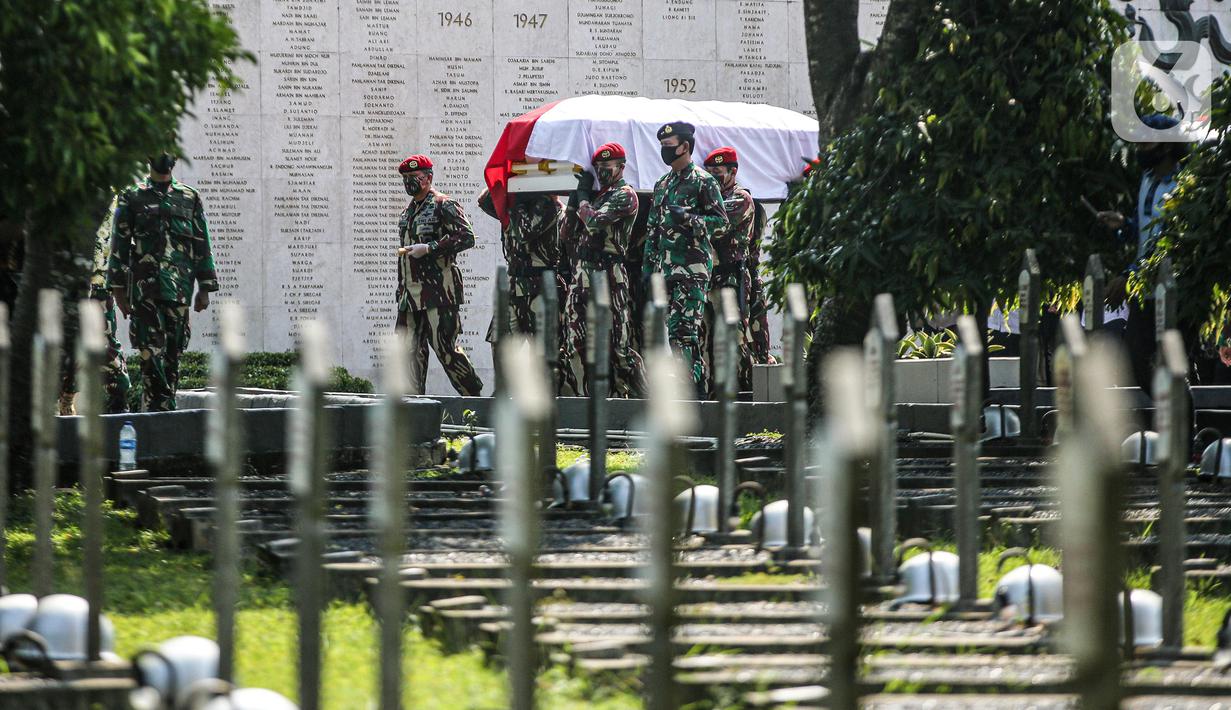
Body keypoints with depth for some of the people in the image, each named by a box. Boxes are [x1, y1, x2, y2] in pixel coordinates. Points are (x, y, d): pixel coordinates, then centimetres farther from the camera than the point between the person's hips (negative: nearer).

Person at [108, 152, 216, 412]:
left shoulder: (190, 199, 14)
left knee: (173, 352, 2)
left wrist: (205, 289, 7)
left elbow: (202, 245, 13)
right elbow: (119, 244, 6)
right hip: (144, 288, -3)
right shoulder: (132, 198, 8)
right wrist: (118, 288, 0)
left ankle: (158, 409, 8)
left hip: (179, 289, 3)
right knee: (152, 351, -11)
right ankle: (160, 407, -16)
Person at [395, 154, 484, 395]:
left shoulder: (444, 205, -5)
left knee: (445, 348, -9)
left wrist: (429, 248, -19)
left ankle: (474, 395, 2)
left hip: (438, 292, -8)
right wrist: (401, 290, 21)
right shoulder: (407, 212, 21)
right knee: (410, 349, 3)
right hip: (410, 293, 8)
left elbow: (467, 237, -15)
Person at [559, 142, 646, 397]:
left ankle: (642, 396, -7)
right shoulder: (595, 195, 20)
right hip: (582, 275, 8)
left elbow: (594, 221, -19)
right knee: (574, 342, 5)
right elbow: (566, 236, 20)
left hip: (609, 276, -8)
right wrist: (574, 201, 10)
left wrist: (583, 195, -2)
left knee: (619, 344, -11)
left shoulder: (625, 195, -4)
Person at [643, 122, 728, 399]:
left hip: (693, 269, -8)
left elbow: (721, 222, -7)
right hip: (665, 269, 8)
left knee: (686, 328, -15)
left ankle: (695, 387, -15)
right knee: (670, 328, 5)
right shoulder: (662, 185, 19)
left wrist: (687, 218, -18)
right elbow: (652, 229, 23)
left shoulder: (703, 182, -3)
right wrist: (648, 265, 17)